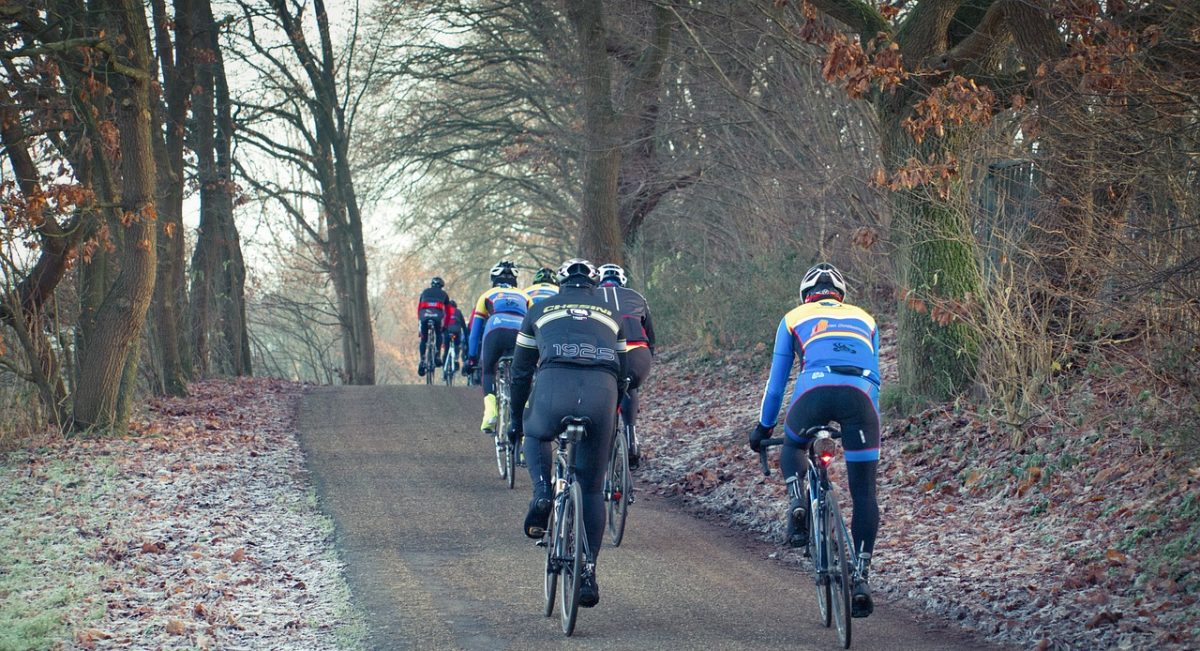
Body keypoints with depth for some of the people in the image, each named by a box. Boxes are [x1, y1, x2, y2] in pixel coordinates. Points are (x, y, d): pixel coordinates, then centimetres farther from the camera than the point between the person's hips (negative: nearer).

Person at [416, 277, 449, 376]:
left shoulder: (425, 292, 30)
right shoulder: (443, 294, 26)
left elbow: (418, 307, 29)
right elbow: (447, 310, 26)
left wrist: (419, 321, 36)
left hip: (424, 316, 1)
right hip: (437, 315, -1)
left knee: (423, 339, 14)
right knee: (439, 335, 24)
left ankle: (422, 361, 1)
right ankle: (437, 356, 7)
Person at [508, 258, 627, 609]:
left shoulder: (541, 310, 27)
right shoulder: (611, 314, 31)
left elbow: (521, 371, 29)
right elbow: (622, 371, 33)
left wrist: (516, 418, 39)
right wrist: (612, 416, 44)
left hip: (554, 387, -1)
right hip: (602, 393, 1)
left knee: (535, 435, 35)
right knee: (592, 488, 15)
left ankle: (542, 494, 8)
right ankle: (588, 571, 9)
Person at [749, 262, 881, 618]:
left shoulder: (795, 318, 29)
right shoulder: (864, 319, 34)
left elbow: (777, 380, 33)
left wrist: (763, 426, 44)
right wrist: (873, 423, 49)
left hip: (815, 392, -1)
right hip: (860, 396, 1)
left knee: (792, 448, 32)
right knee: (864, 493, 9)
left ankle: (797, 505, 5)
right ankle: (861, 578, 0)